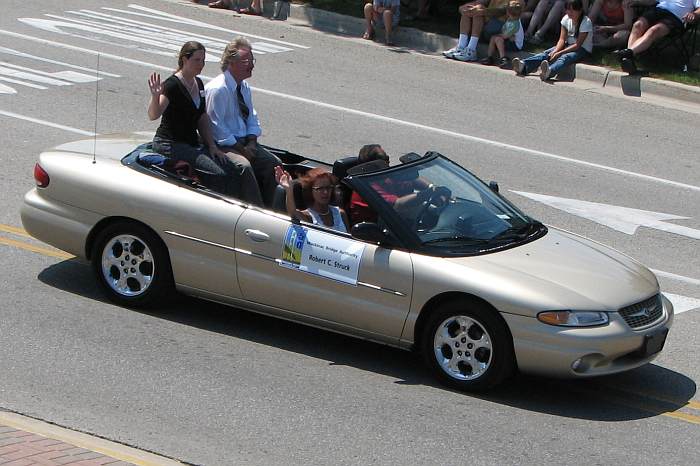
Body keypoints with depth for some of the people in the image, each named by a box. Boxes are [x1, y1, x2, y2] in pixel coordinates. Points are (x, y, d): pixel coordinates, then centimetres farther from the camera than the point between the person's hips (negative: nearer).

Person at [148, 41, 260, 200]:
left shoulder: (198, 84, 13)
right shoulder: (173, 85, -13)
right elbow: (153, 115, -23)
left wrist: (212, 145, 7)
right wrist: (155, 96, -42)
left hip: (192, 144, 8)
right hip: (171, 145, -8)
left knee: (241, 169, -10)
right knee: (219, 174, -28)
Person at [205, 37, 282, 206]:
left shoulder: (244, 87, 11)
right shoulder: (217, 89, -16)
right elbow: (216, 126, -17)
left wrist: (252, 143, -2)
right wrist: (241, 149, -17)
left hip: (245, 141, 8)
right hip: (224, 145, -8)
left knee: (273, 163, -11)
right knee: (246, 166, -32)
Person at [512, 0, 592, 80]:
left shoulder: (586, 22, -18)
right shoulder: (566, 19, -1)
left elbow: (578, 45, -22)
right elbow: (562, 39, -6)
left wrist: (559, 53, -30)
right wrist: (555, 51, -26)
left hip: (583, 49, -6)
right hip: (568, 45, 6)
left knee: (565, 57, -38)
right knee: (547, 53, -21)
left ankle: (549, 71, -71)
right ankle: (523, 66, -45)